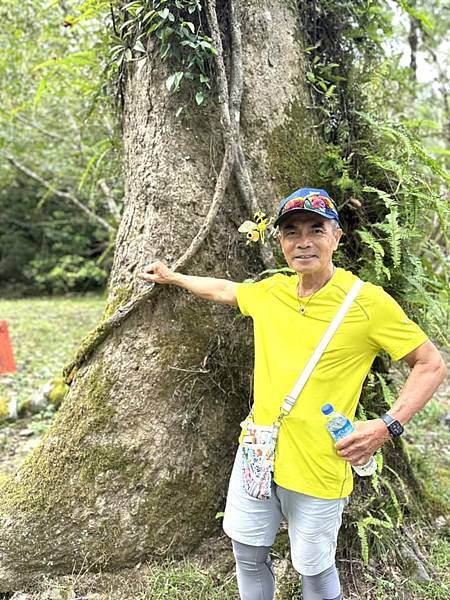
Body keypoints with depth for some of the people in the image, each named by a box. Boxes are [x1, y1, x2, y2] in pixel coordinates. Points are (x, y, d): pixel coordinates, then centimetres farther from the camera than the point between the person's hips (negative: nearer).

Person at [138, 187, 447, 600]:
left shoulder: (368, 302, -15)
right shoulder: (271, 291, 0)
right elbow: (223, 290, 21)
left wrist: (387, 425, -18)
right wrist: (171, 277, 32)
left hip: (319, 469, -5)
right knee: (248, 551, 21)